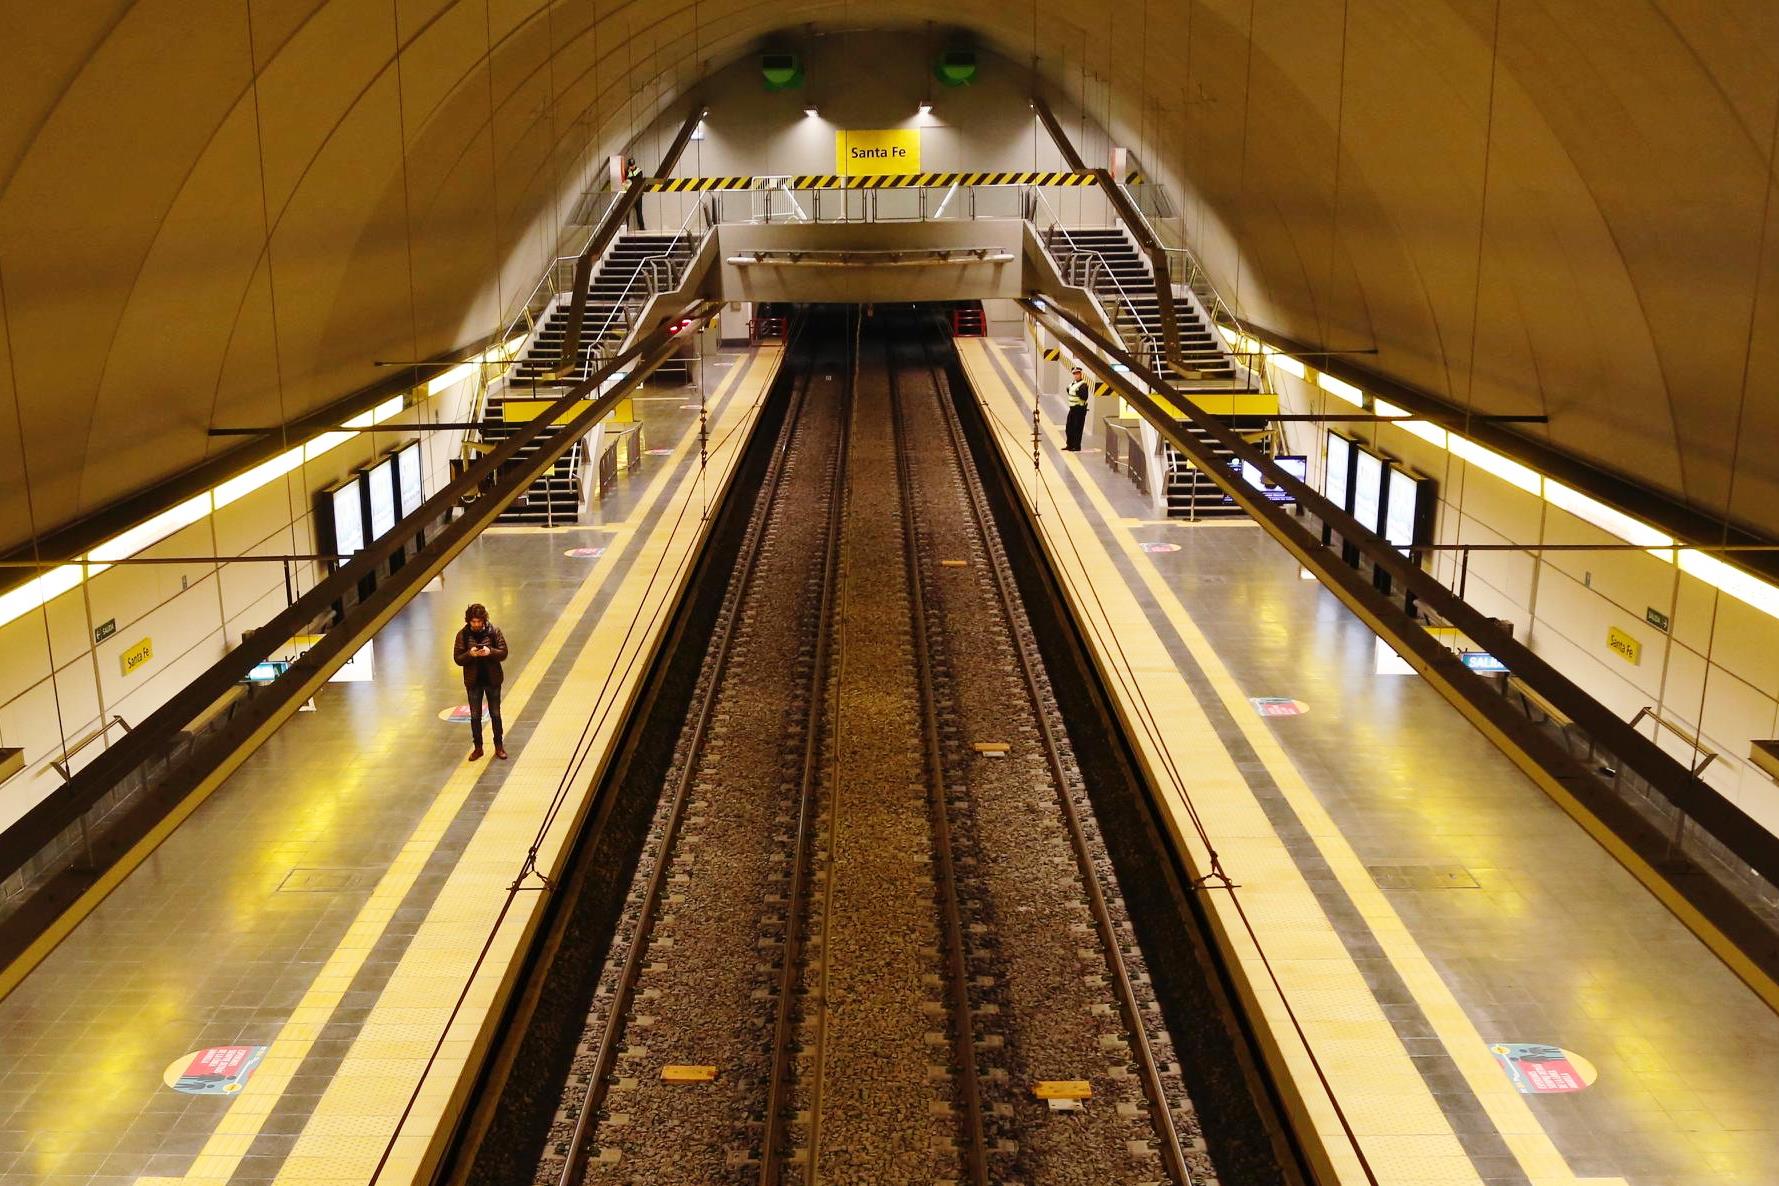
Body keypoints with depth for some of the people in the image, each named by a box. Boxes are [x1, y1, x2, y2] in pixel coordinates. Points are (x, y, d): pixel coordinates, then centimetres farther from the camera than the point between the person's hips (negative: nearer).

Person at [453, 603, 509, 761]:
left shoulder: (494, 631, -8)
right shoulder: (463, 635, -7)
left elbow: (503, 653, -7)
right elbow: (457, 658, -6)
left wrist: (490, 652, -27)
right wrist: (470, 654, -25)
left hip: (492, 679, -1)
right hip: (473, 681, 1)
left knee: (495, 714, 10)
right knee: (475, 716, 9)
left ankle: (498, 746, 24)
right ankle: (478, 747, 23)